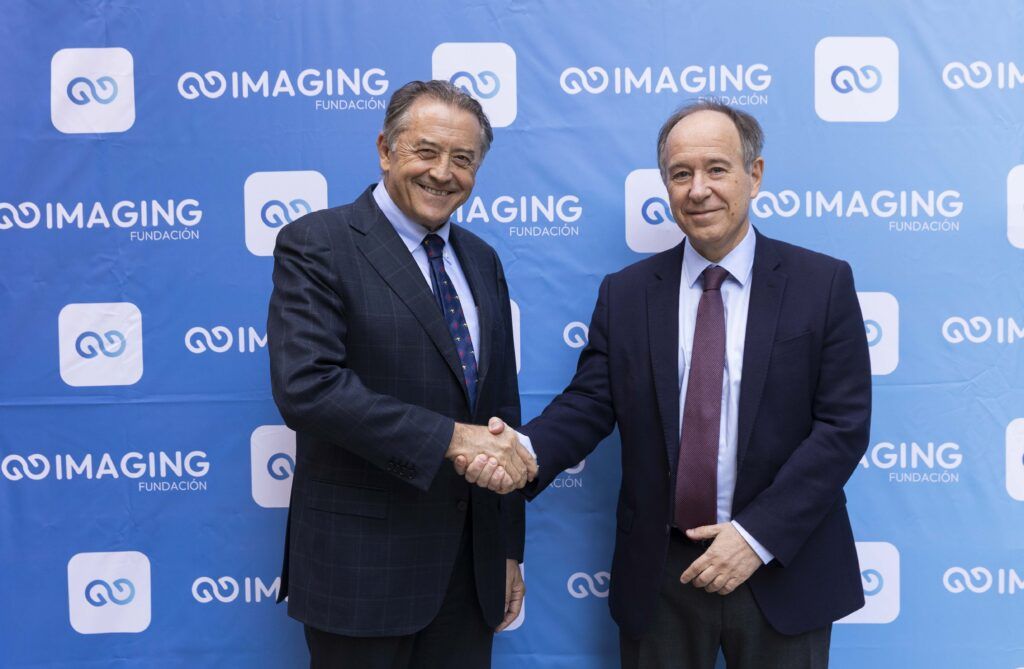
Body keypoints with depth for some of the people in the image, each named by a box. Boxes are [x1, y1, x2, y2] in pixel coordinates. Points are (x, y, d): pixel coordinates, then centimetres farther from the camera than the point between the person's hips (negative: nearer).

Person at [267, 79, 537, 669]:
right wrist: (448, 437, -23)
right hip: (361, 565, -5)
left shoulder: (481, 261, 11)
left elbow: (501, 407, 12)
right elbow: (305, 387, -22)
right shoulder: (316, 245, -9)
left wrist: (510, 549, 13)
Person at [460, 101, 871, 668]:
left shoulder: (823, 283, -3)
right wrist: (524, 451, -23)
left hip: (781, 572, -1)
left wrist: (757, 534, -14)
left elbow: (843, 424, -8)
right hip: (660, 576, 2)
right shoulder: (624, 294, 2)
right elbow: (587, 404, -2)